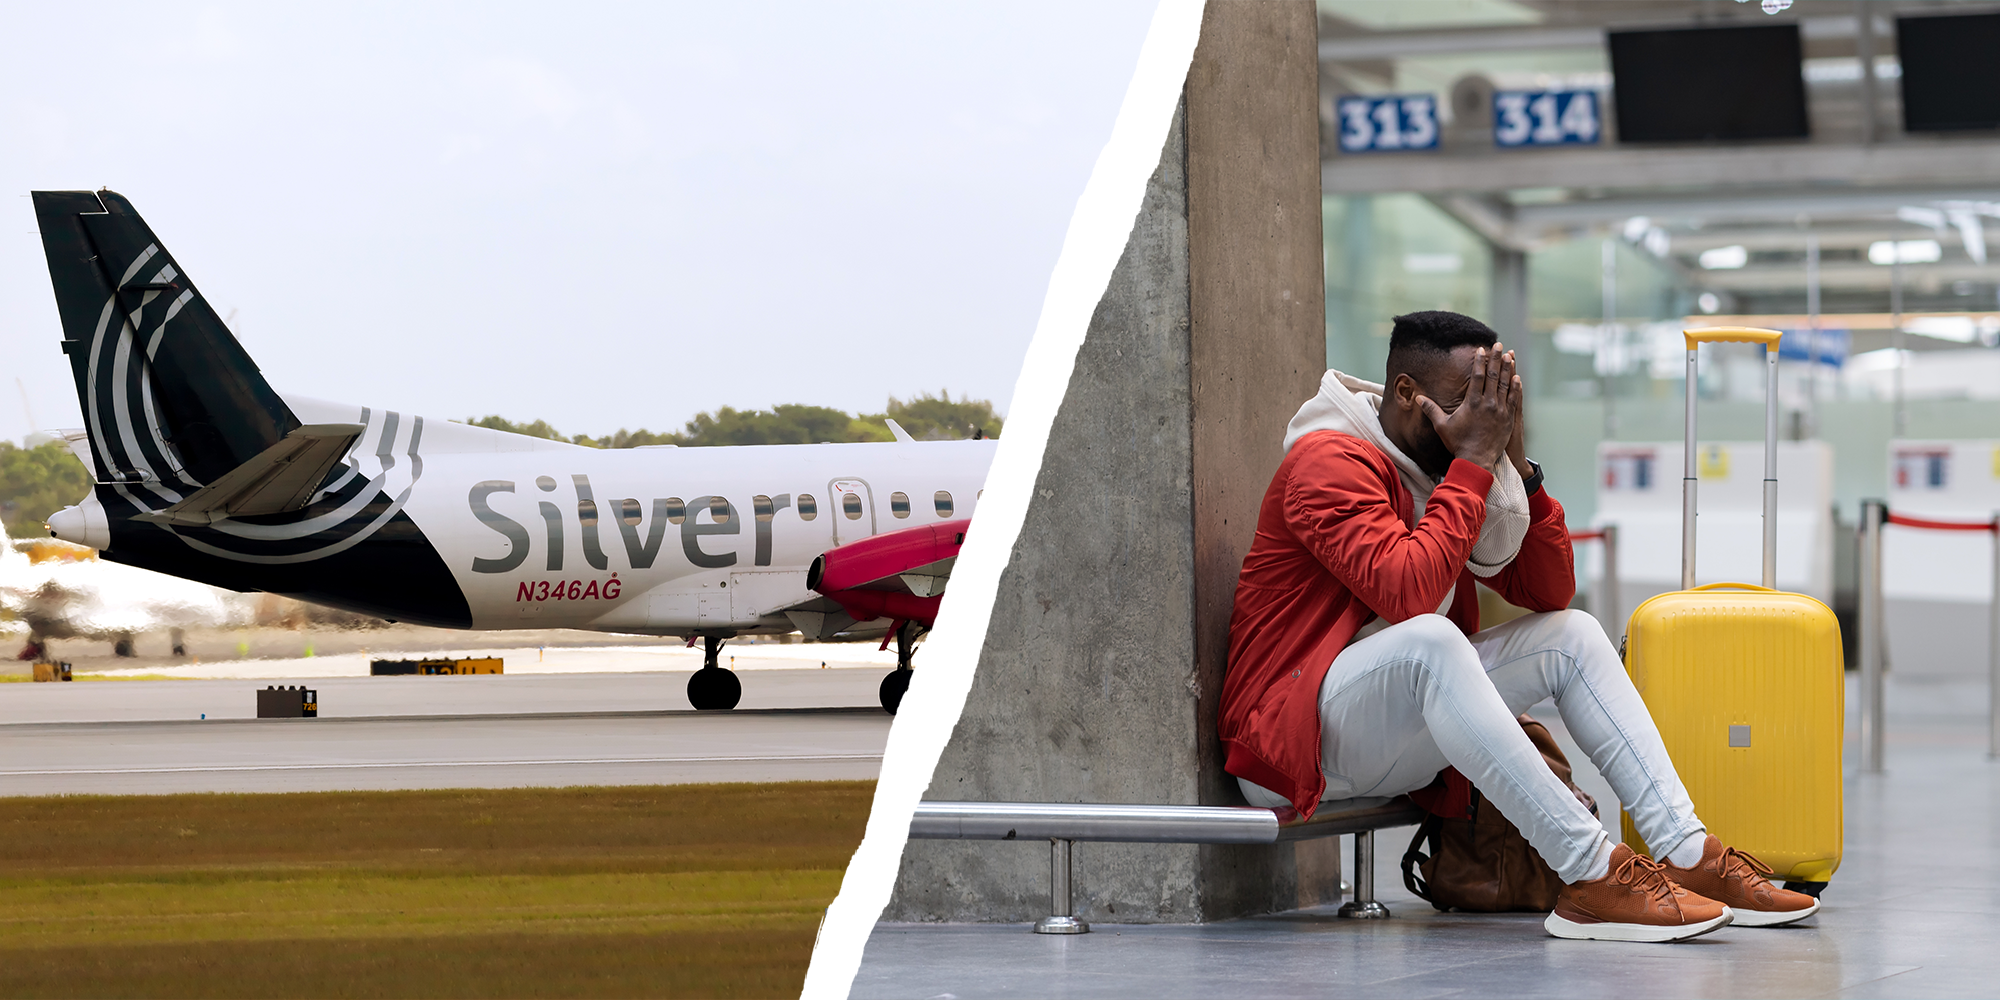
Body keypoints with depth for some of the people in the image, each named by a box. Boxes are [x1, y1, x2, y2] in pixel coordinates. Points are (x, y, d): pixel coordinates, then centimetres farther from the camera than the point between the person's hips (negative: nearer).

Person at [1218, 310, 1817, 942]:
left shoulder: (1443, 469, 12)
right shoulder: (1330, 462, -14)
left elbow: (1549, 592, 8)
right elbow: (1407, 591, -30)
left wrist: (1515, 462, -4)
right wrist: (1473, 461, -21)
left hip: (1396, 747, 9)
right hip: (1292, 736, -9)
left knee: (1572, 636, 3)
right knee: (1428, 639, -36)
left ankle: (1686, 852, -11)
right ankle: (1591, 877, -37)